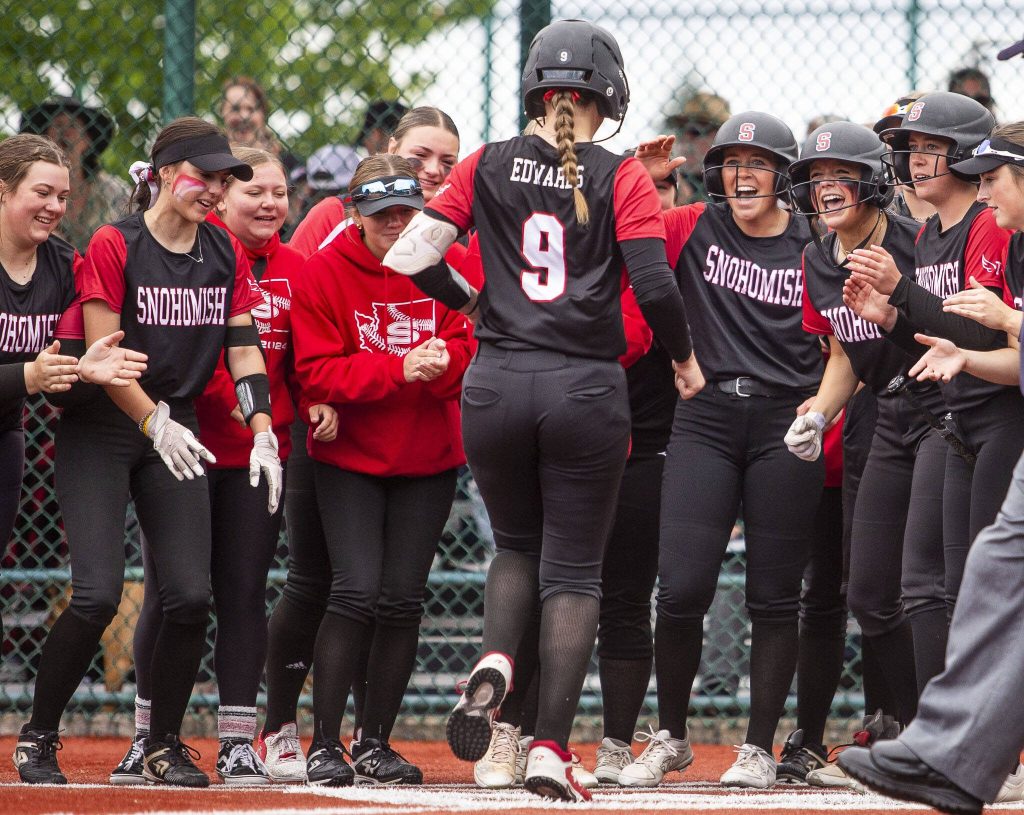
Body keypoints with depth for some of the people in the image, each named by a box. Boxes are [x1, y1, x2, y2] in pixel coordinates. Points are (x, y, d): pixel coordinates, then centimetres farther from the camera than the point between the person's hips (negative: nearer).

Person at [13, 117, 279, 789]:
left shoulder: (226, 255, 6)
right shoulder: (115, 246, -10)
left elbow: (244, 349, 5)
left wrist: (263, 432, -9)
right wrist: (157, 423, -23)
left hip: (175, 434, 5)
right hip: (100, 433, -5)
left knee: (191, 595, -7)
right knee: (98, 595, -15)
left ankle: (164, 747, 9)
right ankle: (37, 739, 1)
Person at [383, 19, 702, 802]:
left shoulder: (488, 166, 4)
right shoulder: (621, 177, -2)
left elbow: (411, 257, 2)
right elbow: (654, 285, -10)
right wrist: (684, 356, 8)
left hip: (496, 386, 2)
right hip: (586, 391, -2)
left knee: (517, 544, 23)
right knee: (574, 567, 7)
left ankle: (494, 663, -5)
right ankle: (550, 751, -1)